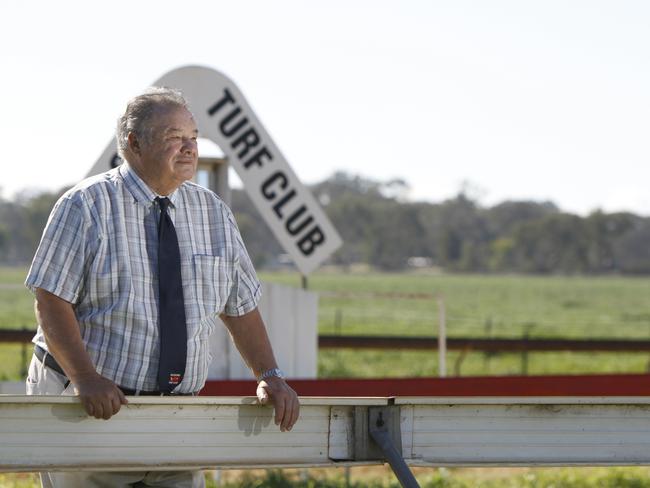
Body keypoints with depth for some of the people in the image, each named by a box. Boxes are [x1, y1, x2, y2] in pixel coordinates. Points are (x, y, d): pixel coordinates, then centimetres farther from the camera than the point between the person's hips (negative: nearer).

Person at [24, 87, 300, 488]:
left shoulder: (213, 213, 7)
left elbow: (241, 307, 12)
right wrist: (86, 379, -24)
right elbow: (51, 302, -12)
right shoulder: (86, 206, -7)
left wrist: (270, 376, -2)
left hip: (176, 408, 4)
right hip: (88, 409, -4)